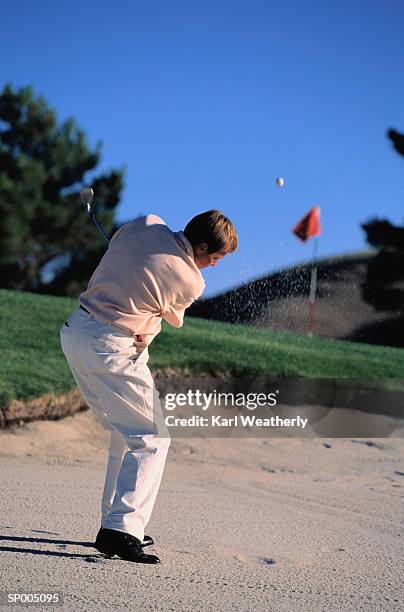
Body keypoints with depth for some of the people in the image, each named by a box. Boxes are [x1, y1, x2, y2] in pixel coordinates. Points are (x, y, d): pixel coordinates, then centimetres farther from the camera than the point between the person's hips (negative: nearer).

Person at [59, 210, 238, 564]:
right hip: (111, 348, -8)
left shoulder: (145, 225, 2)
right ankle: (121, 529, -11)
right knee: (151, 438, -2)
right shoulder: (191, 282, -11)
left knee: (127, 433, 19)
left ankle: (115, 519, 22)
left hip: (74, 330, 8)